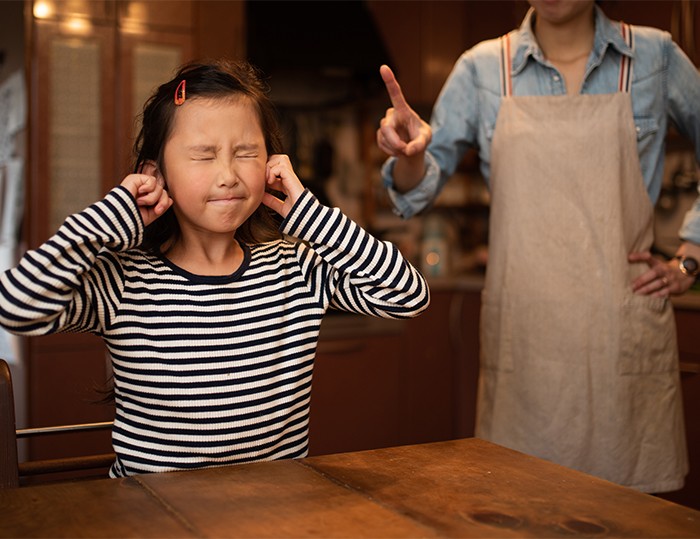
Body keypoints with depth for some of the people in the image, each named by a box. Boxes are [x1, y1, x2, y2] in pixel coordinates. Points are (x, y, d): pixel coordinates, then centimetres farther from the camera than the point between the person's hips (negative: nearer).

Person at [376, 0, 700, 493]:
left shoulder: (655, 57, 6)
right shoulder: (483, 68, 5)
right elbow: (420, 188, 3)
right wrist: (410, 155, -19)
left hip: (626, 337, 0)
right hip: (522, 338, 0)